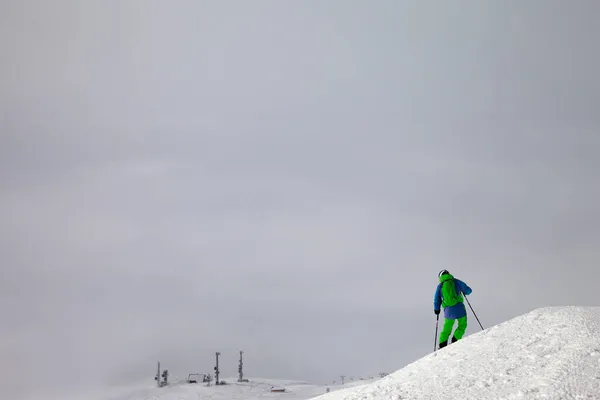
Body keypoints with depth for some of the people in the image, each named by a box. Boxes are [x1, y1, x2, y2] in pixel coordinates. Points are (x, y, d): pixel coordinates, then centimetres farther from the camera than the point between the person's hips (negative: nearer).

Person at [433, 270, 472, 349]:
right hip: (459, 306, -2)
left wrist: (436, 309, 27)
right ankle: (454, 341, 0)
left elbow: (436, 300, 10)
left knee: (447, 328, 19)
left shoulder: (440, 286, 9)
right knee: (462, 325, 16)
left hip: (448, 310, 2)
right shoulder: (456, 281, 5)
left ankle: (442, 345, 12)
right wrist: (464, 292, 31)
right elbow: (468, 290, 9)